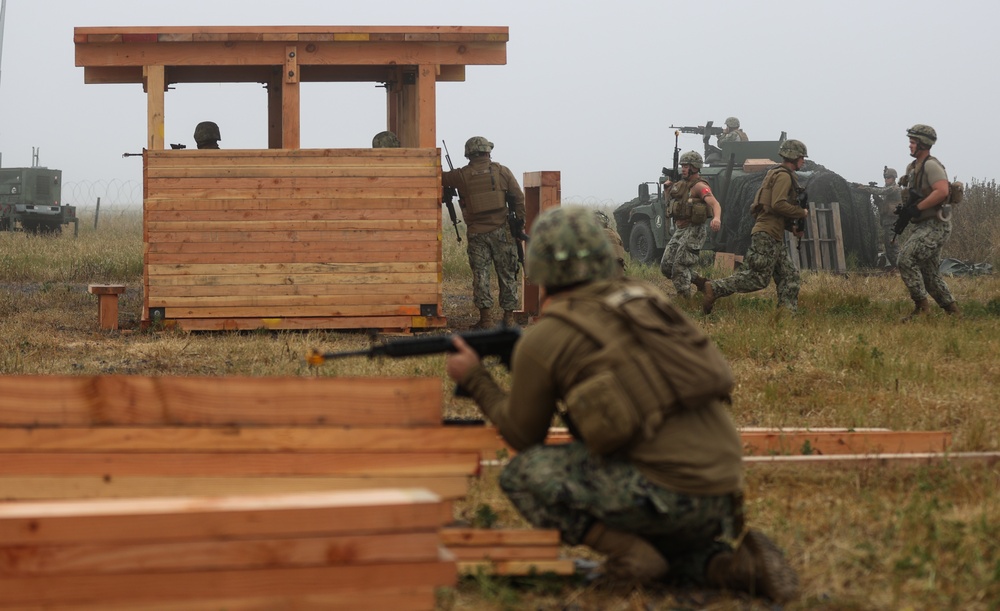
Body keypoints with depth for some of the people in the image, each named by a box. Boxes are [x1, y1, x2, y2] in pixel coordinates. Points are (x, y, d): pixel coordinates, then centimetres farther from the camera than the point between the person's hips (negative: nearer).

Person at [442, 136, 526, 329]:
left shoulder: (462, 176, -3)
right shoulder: (501, 171, 0)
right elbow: (518, 198, 2)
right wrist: (519, 220, 10)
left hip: (477, 233, -1)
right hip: (501, 231, 1)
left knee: (480, 274, 4)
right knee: (507, 273, 8)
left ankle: (486, 318, -2)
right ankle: (509, 317, 9)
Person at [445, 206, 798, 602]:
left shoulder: (541, 340, 1)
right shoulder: (645, 298, 19)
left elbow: (523, 437, 14)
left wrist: (474, 380, 28)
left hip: (665, 489, -7)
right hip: (723, 496, 7)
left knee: (523, 476, 4)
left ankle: (628, 553, -5)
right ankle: (734, 565, 6)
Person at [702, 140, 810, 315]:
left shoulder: (776, 175, 23)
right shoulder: (783, 176, -9)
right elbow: (778, 205, -22)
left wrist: (792, 227, 16)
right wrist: (801, 212, -9)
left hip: (775, 237, 11)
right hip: (767, 234, -11)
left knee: (789, 276, 7)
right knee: (758, 277, -13)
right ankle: (714, 288, -13)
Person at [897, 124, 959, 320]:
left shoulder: (931, 165, -13)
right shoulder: (912, 168, 16)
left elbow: (941, 191, -27)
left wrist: (916, 207, -22)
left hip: (936, 225, -10)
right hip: (923, 226, 10)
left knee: (906, 258, -20)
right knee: (929, 274, 12)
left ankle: (921, 306, -15)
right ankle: (952, 310, 20)